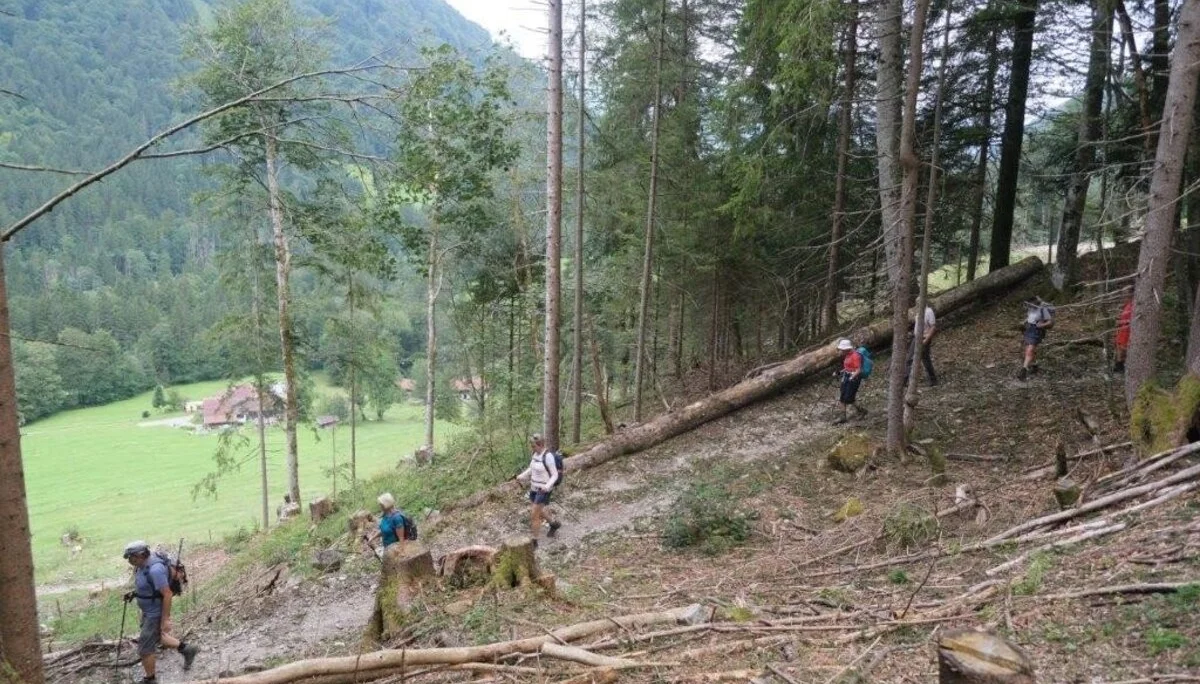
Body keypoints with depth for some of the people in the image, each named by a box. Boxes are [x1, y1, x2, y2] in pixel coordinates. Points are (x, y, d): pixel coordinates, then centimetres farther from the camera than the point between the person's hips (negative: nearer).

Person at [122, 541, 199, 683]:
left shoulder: (155, 569, -33)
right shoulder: (144, 563, -3)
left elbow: (167, 595, -29)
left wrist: (165, 620, -25)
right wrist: (134, 593, 4)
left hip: (156, 613, -10)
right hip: (149, 610, 10)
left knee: (145, 648, 5)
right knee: (155, 638, 26)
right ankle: (186, 649, 37)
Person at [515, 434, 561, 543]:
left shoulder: (548, 456, -24)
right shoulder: (535, 454, 1)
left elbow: (555, 475, -19)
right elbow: (531, 469, 14)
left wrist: (547, 486, -35)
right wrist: (521, 476, 0)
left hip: (543, 490, -9)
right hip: (534, 487, 9)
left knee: (534, 515, -5)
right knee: (537, 511, 24)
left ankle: (534, 541, 10)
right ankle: (554, 524, 47)